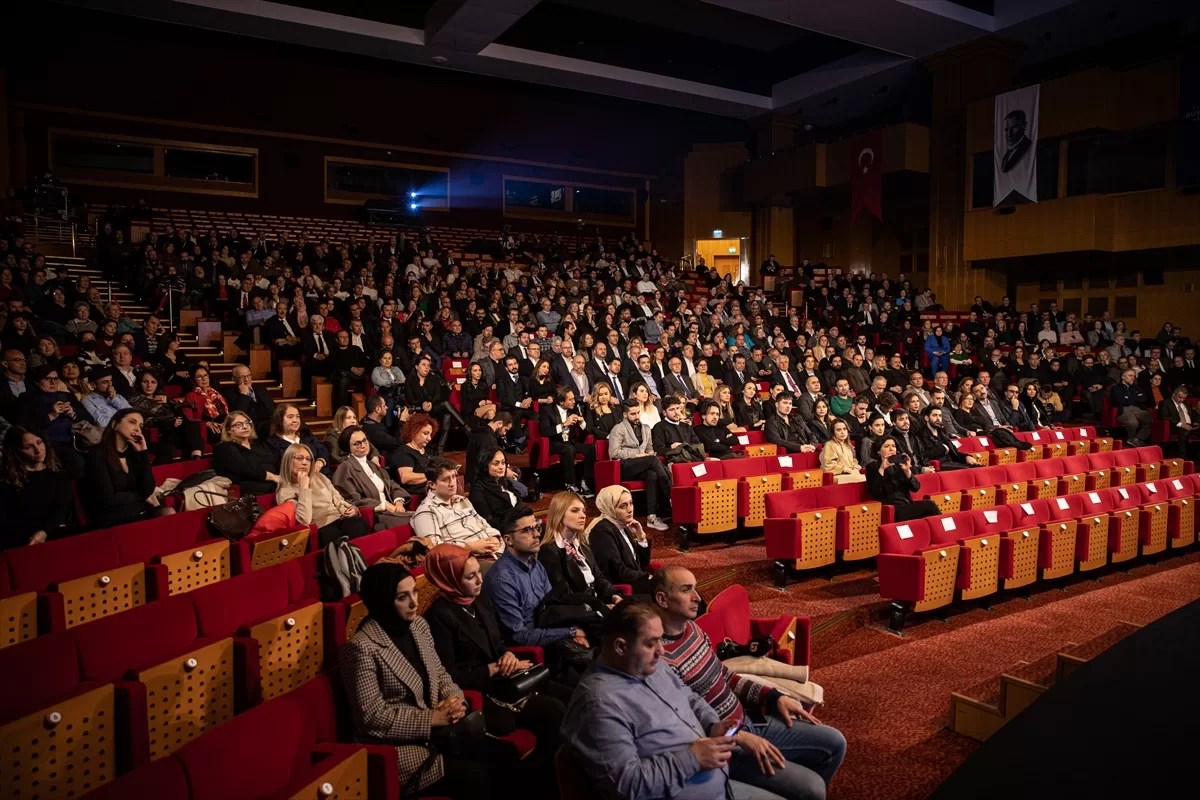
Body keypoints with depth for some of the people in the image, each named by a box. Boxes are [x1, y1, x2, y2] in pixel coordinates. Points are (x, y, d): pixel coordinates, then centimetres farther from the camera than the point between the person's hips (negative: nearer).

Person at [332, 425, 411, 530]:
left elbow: (392, 485, 17)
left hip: (389, 511, 7)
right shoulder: (345, 468, -3)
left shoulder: (372, 465, 23)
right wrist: (384, 505, -13)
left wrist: (399, 502, -5)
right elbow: (353, 501, -11)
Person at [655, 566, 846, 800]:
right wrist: (740, 738, -25)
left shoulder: (691, 628, 3)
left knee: (834, 742, 11)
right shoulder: (660, 657, -26)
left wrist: (774, 697, 6)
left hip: (748, 721, 9)